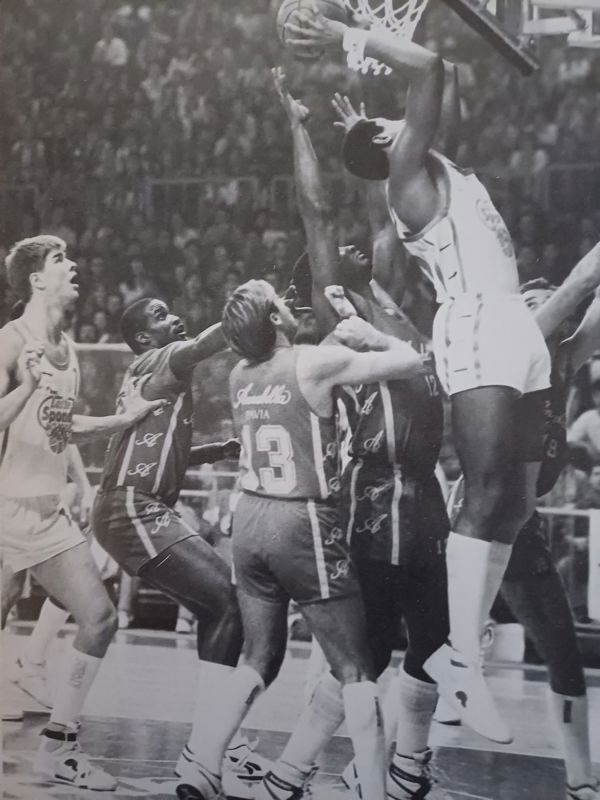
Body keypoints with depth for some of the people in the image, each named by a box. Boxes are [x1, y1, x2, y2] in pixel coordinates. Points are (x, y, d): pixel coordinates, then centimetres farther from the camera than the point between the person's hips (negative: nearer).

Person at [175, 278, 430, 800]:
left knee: (258, 661, 17)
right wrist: (368, 333, 11)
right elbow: (412, 362, -5)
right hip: (303, 523, -6)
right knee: (356, 672, 0)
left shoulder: (240, 375, 8)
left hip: (251, 519, 7)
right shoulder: (315, 363, -11)